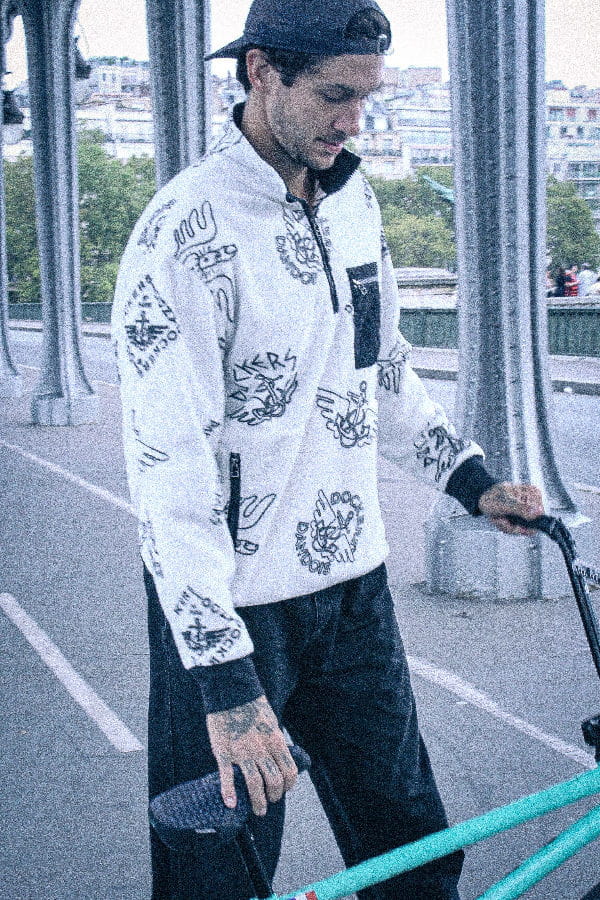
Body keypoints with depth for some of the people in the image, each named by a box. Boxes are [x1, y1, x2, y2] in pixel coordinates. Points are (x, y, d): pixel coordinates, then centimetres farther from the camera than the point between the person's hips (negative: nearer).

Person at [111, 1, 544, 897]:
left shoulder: (355, 202, 6)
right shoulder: (187, 231, -18)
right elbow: (168, 464, -23)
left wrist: (470, 476, 12)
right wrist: (225, 677, -27)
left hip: (352, 586, 7)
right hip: (230, 603, -6)